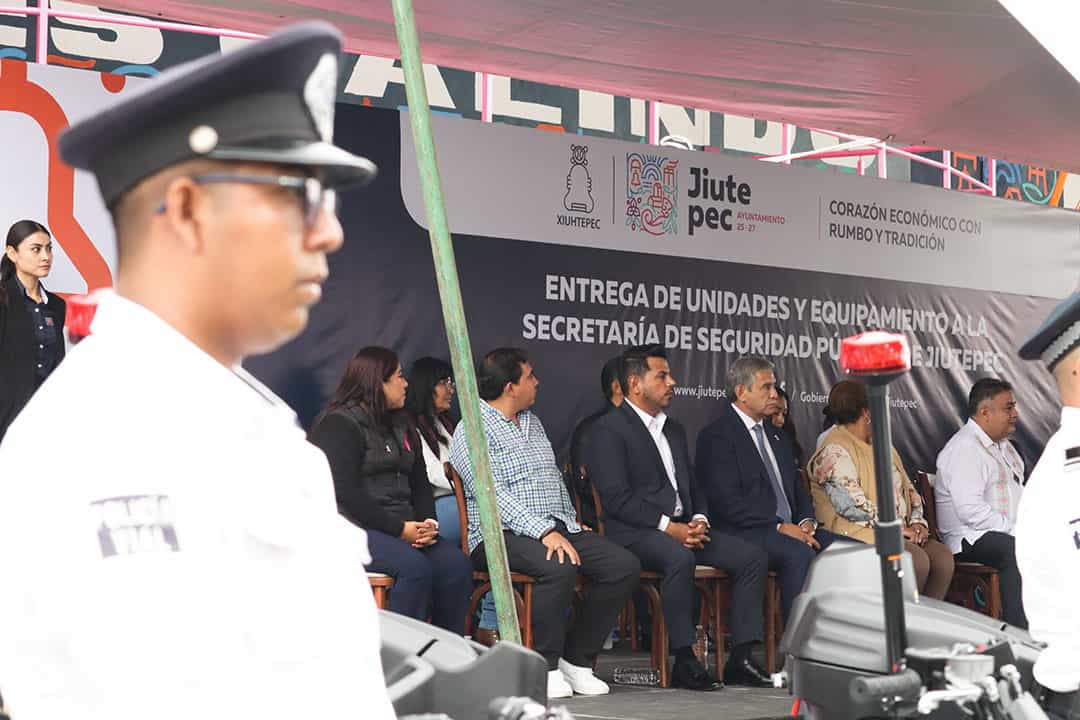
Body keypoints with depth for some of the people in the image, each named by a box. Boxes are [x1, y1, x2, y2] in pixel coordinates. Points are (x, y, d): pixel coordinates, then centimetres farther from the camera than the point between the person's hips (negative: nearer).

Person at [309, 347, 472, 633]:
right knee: (414, 566, -31)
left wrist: (427, 523, -1)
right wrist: (399, 529, -17)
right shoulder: (339, 424, -4)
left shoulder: (400, 425, 21)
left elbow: (420, 483, 20)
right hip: (352, 528, -7)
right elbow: (346, 494, -14)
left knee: (455, 562, -18)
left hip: (403, 527, 7)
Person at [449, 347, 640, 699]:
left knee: (625, 565, -13)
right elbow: (493, 497, -15)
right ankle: (545, 666, -19)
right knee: (559, 566, -37)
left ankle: (576, 660, -6)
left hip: (558, 527, 8)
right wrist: (544, 532, -24)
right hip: (503, 535, -8)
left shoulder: (533, 423, 22)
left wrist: (570, 524, 11)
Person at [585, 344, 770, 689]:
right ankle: (684, 661, -28)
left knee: (753, 556, -9)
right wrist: (669, 527, -19)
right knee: (680, 558, -38)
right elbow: (616, 498, -13)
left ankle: (741, 659, -10)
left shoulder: (674, 429, 24)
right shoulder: (608, 430, -4)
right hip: (636, 533, -8)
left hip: (683, 528, 8)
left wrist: (699, 519, 1)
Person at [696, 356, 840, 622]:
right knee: (800, 553, -33)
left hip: (790, 528, 8)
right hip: (744, 532, -8)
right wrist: (780, 527, -17)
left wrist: (806, 521, 1)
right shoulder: (716, 435, -5)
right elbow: (728, 502, -14)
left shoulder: (776, 435, 23)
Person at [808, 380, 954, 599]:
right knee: (917, 560, -28)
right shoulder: (834, 450, -7)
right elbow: (851, 505, -17)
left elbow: (908, 489, 21)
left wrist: (917, 522, 2)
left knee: (942, 556, -16)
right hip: (858, 533, -8)